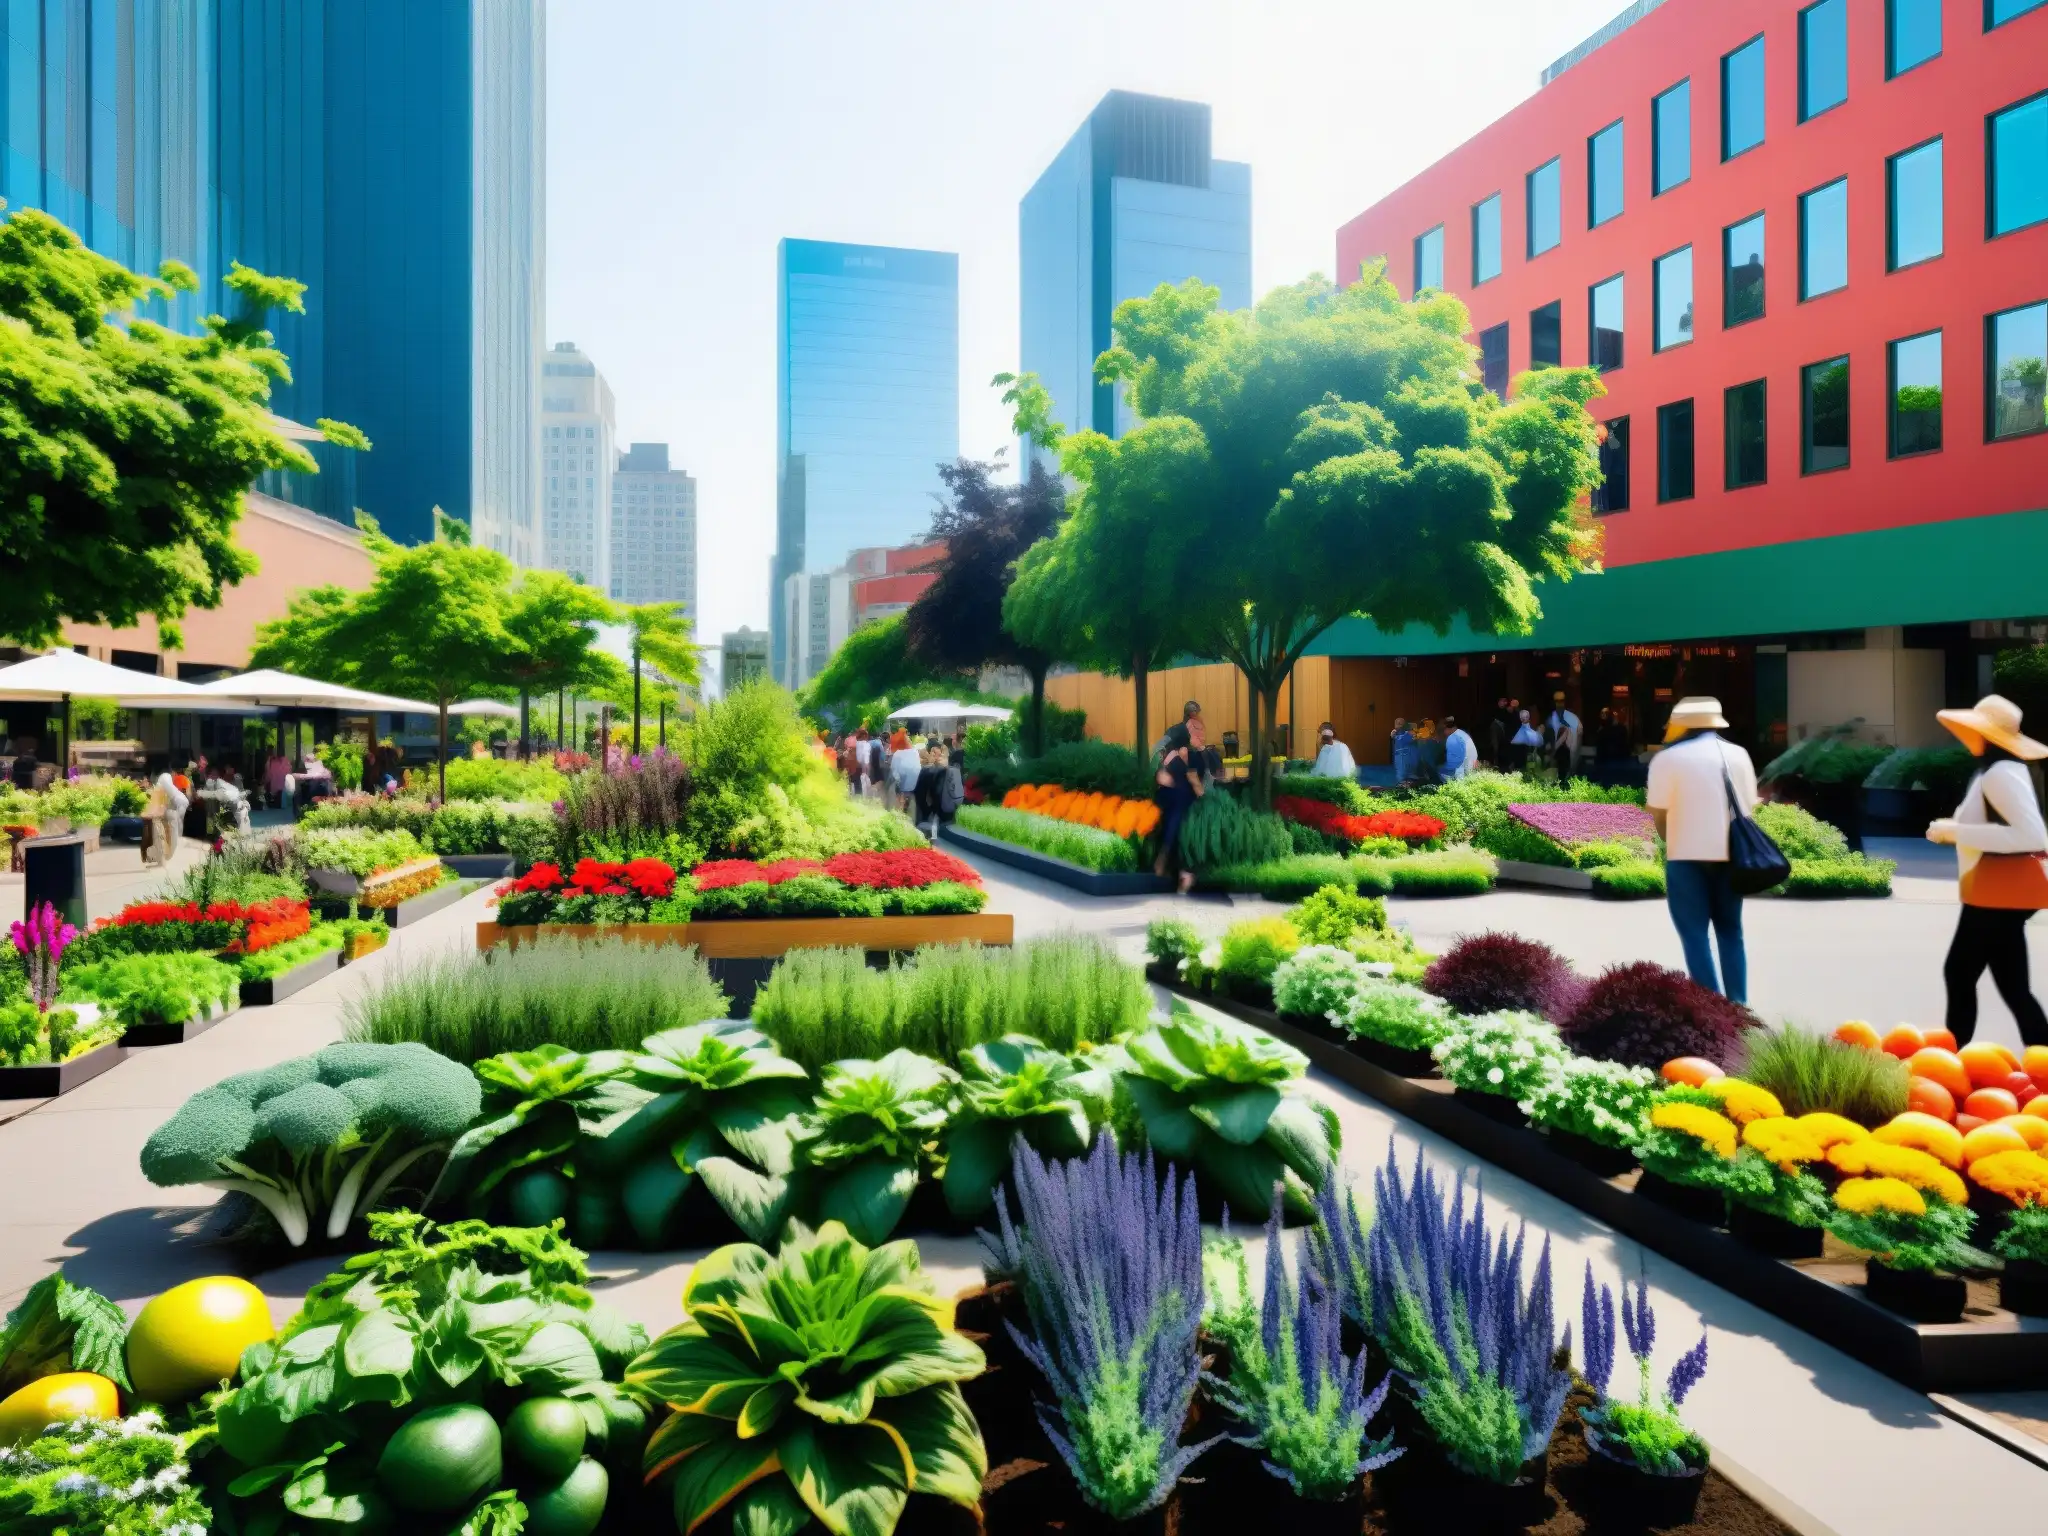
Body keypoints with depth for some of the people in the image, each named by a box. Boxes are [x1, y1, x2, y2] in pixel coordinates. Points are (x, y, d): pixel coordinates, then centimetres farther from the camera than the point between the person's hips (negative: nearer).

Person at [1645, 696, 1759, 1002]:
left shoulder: (1667, 758, -6)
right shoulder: (1738, 754, 9)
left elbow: (1659, 813, -6)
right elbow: (1748, 806, 9)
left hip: (1688, 856, -4)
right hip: (1730, 854, 4)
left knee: (1695, 936, 2)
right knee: (1731, 933, 15)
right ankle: (1737, 1006, 13)